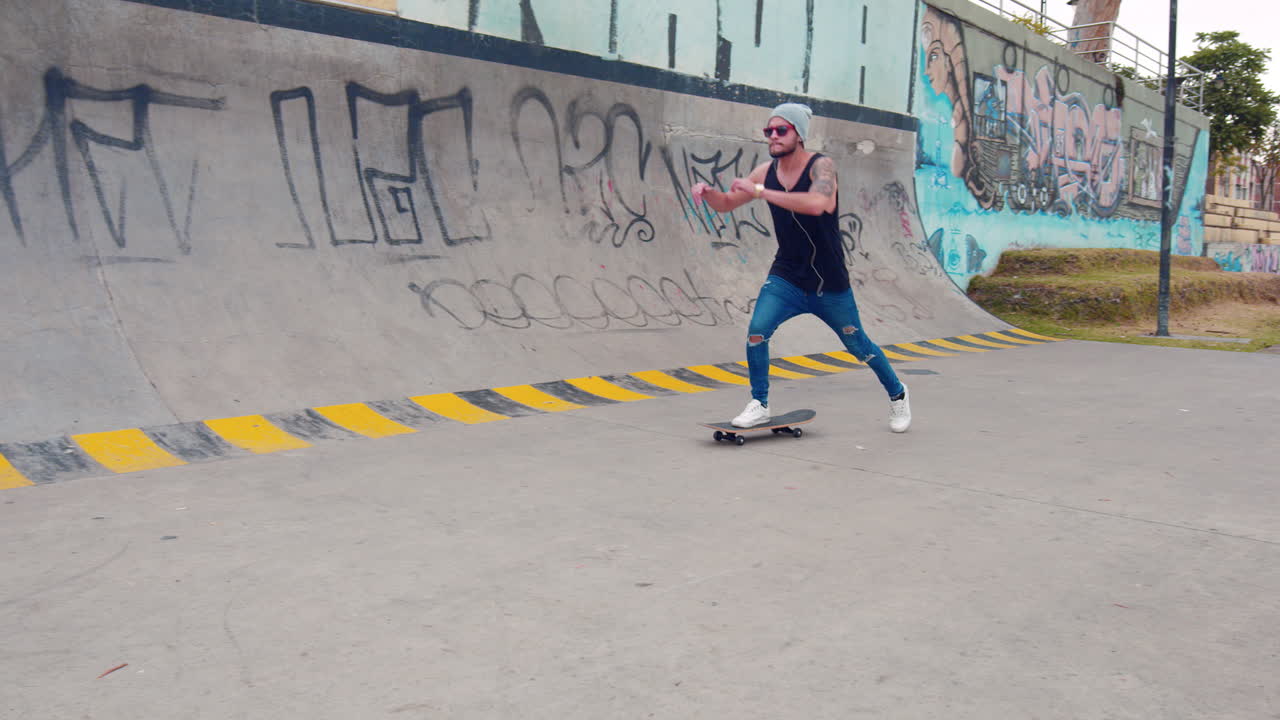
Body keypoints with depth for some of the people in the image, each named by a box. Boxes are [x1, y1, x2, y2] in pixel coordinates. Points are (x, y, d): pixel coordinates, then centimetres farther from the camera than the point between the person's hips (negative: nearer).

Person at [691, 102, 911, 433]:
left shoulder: (821, 166, -19)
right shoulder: (766, 171, -3)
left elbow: (816, 204, -40)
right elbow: (726, 204, 6)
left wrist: (759, 191, -39)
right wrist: (707, 192, -17)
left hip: (830, 282, -3)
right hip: (786, 277, 4)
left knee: (859, 346, 11)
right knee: (757, 330, -18)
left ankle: (898, 395, 37)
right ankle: (759, 405, 0)